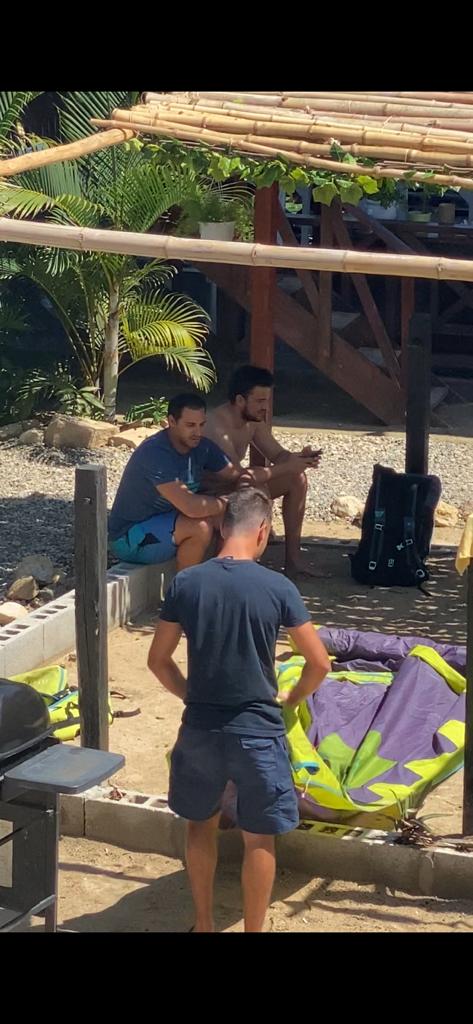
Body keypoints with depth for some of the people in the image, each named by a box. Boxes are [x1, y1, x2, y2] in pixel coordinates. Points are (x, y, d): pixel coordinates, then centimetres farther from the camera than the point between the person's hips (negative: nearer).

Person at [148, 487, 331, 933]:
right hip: (257, 730, -3)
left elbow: (158, 660, 1)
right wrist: (289, 702, 11)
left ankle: (204, 925, 32)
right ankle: (253, 931, 19)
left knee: (201, 823, 22)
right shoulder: (278, 587, -11)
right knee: (259, 838, 11)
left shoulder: (186, 583, -6)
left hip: (200, 728, 3)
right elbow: (319, 663, -7)